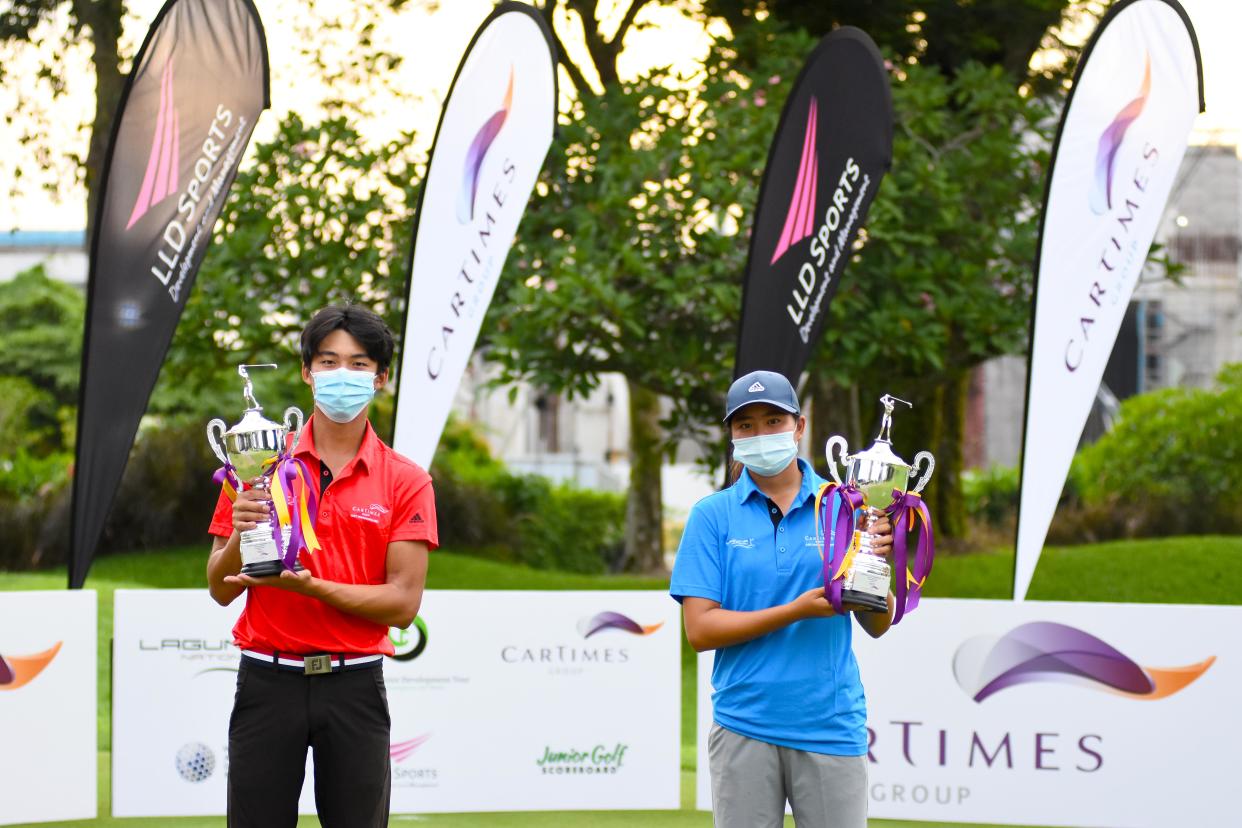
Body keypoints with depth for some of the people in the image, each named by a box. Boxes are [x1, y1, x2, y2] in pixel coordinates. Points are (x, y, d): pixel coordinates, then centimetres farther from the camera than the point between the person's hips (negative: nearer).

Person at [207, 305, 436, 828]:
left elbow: (403, 603, -6)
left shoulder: (406, 482, 1)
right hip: (268, 681, 1)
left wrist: (309, 585, -18)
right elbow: (220, 589, 5)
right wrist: (242, 534, -16)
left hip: (354, 686, 0)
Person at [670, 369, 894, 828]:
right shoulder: (712, 515, 2)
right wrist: (797, 610, -15)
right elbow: (700, 629, -6)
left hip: (831, 726, 1)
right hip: (744, 730, -1)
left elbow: (878, 626, 6)